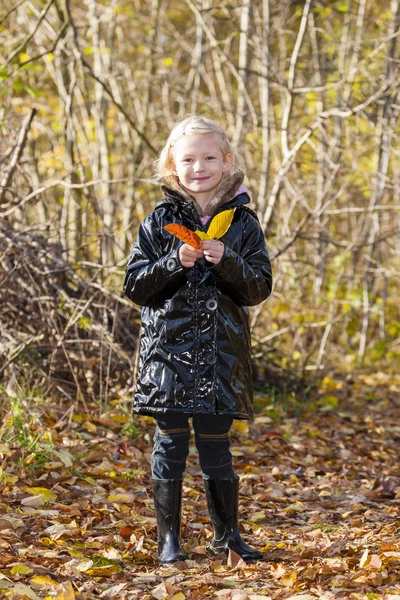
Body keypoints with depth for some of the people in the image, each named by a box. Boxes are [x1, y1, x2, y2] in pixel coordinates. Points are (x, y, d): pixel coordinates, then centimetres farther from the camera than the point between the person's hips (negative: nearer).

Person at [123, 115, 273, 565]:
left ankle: (226, 535, 23)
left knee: (216, 448, 6)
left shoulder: (242, 221, 5)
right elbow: (135, 286, 0)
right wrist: (174, 263, -15)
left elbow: (259, 288, 1)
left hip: (221, 354, 1)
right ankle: (168, 539, 12)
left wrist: (226, 261, -16)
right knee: (171, 443, 1)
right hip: (169, 349, -1)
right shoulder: (160, 220, 3)